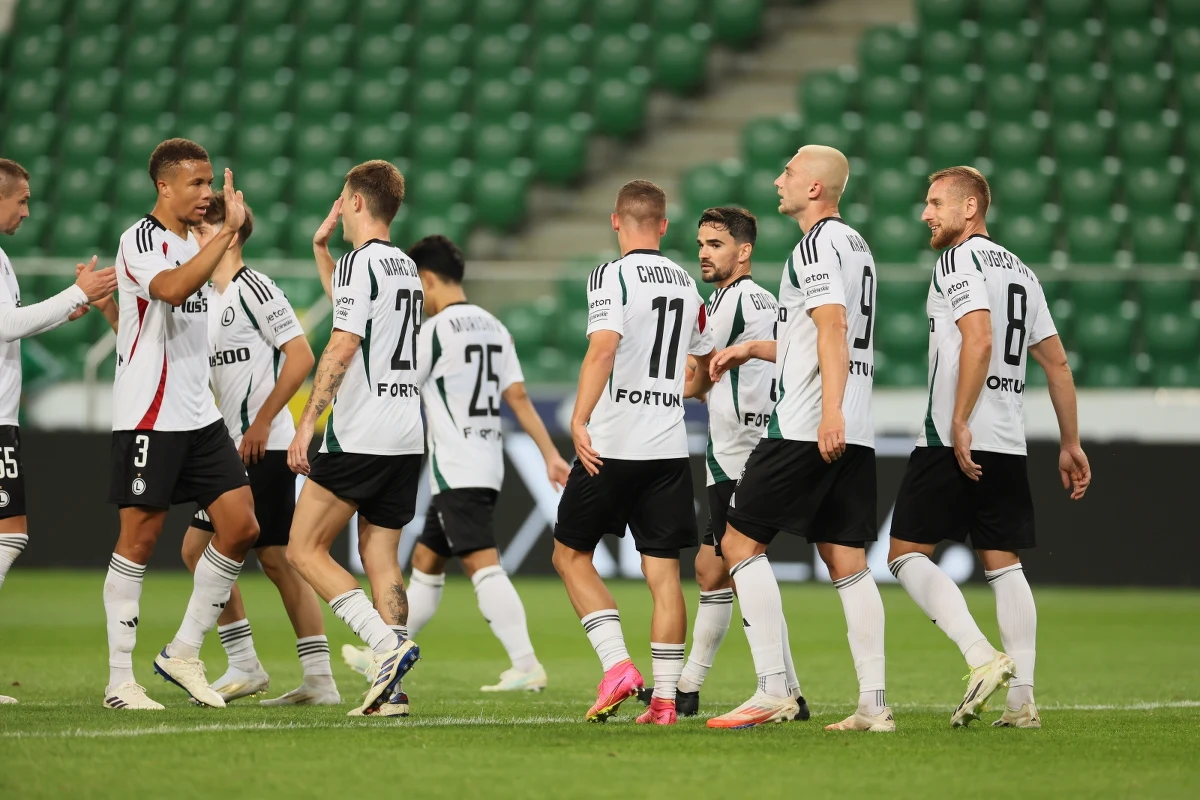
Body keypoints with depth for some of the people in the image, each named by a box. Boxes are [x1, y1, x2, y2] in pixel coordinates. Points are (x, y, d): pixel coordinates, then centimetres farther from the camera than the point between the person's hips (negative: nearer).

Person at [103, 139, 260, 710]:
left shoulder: (193, 242, 16)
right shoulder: (141, 240, -11)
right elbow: (172, 289, -32)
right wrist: (227, 231, -32)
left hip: (199, 417, 8)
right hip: (147, 419, -8)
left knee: (240, 527, 0)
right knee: (140, 537, -4)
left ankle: (184, 652, 12)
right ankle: (119, 680, 2)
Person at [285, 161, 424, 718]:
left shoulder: (360, 262, -9)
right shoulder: (405, 267, 17)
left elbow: (342, 346, -17)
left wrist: (306, 423, -16)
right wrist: (320, 247, 38)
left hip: (359, 438, -8)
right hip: (407, 440, 8)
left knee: (304, 550, -2)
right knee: (381, 560, 8)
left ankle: (386, 641, -17)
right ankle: (389, 688, 0)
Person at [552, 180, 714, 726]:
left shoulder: (612, 276, -7)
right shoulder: (686, 285, 13)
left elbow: (603, 349, -23)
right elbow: (704, 363, 28)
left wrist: (579, 420, -27)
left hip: (612, 446, -5)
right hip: (670, 448, 5)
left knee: (571, 554, 9)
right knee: (663, 572, 5)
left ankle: (617, 665, -6)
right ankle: (664, 698, 2)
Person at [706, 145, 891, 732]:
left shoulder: (816, 243, -8)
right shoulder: (856, 244, 21)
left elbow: (832, 327, -21)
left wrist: (829, 412, -30)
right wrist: (753, 349, 35)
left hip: (806, 428, -9)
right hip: (855, 434, 9)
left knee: (741, 543, -2)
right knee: (846, 562, 6)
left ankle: (774, 691, -8)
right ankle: (873, 705, 0)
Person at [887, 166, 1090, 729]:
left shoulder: (960, 260, -6)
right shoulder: (1020, 271, 19)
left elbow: (979, 339, -20)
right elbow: (1057, 362, 19)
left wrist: (959, 424, -22)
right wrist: (1070, 445, 21)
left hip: (954, 441, -8)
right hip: (1008, 445, 8)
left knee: (906, 552, -3)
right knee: (1003, 564, 8)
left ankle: (983, 657, -18)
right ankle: (1021, 700, 3)